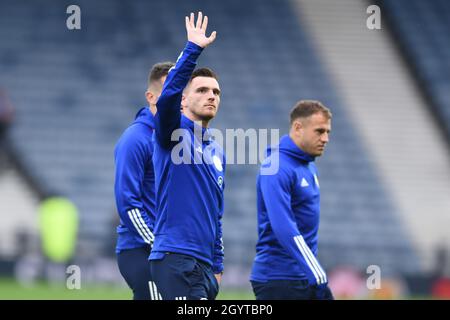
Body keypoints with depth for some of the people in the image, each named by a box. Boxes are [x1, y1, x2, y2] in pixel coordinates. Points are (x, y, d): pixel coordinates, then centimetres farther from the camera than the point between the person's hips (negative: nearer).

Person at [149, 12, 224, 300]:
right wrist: (193, 49, -27)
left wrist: (218, 266, 23)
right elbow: (168, 96, -23)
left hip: (204, 265, 8)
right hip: (175, 258, -8)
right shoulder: (175, 132, -1)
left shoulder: (217, 152, 21)